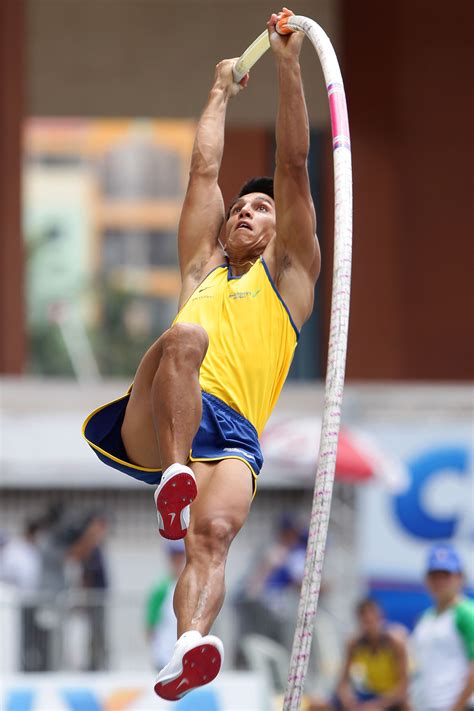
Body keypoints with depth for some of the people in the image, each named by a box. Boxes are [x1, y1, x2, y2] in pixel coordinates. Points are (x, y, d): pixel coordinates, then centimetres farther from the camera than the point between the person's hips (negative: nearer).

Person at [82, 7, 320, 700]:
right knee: (185, 337, -32)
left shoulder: (288, 274, 29)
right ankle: (173, 479, -51)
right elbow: (204, 168, 39)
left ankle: (190, 645, -59)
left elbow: (294, 167, 23)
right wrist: (222, 91, 49)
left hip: (231, 436, -1)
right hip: (155, 426, 1)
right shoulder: (203, 269, 35)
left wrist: (288, 66, 20)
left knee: (214, 533, -32)